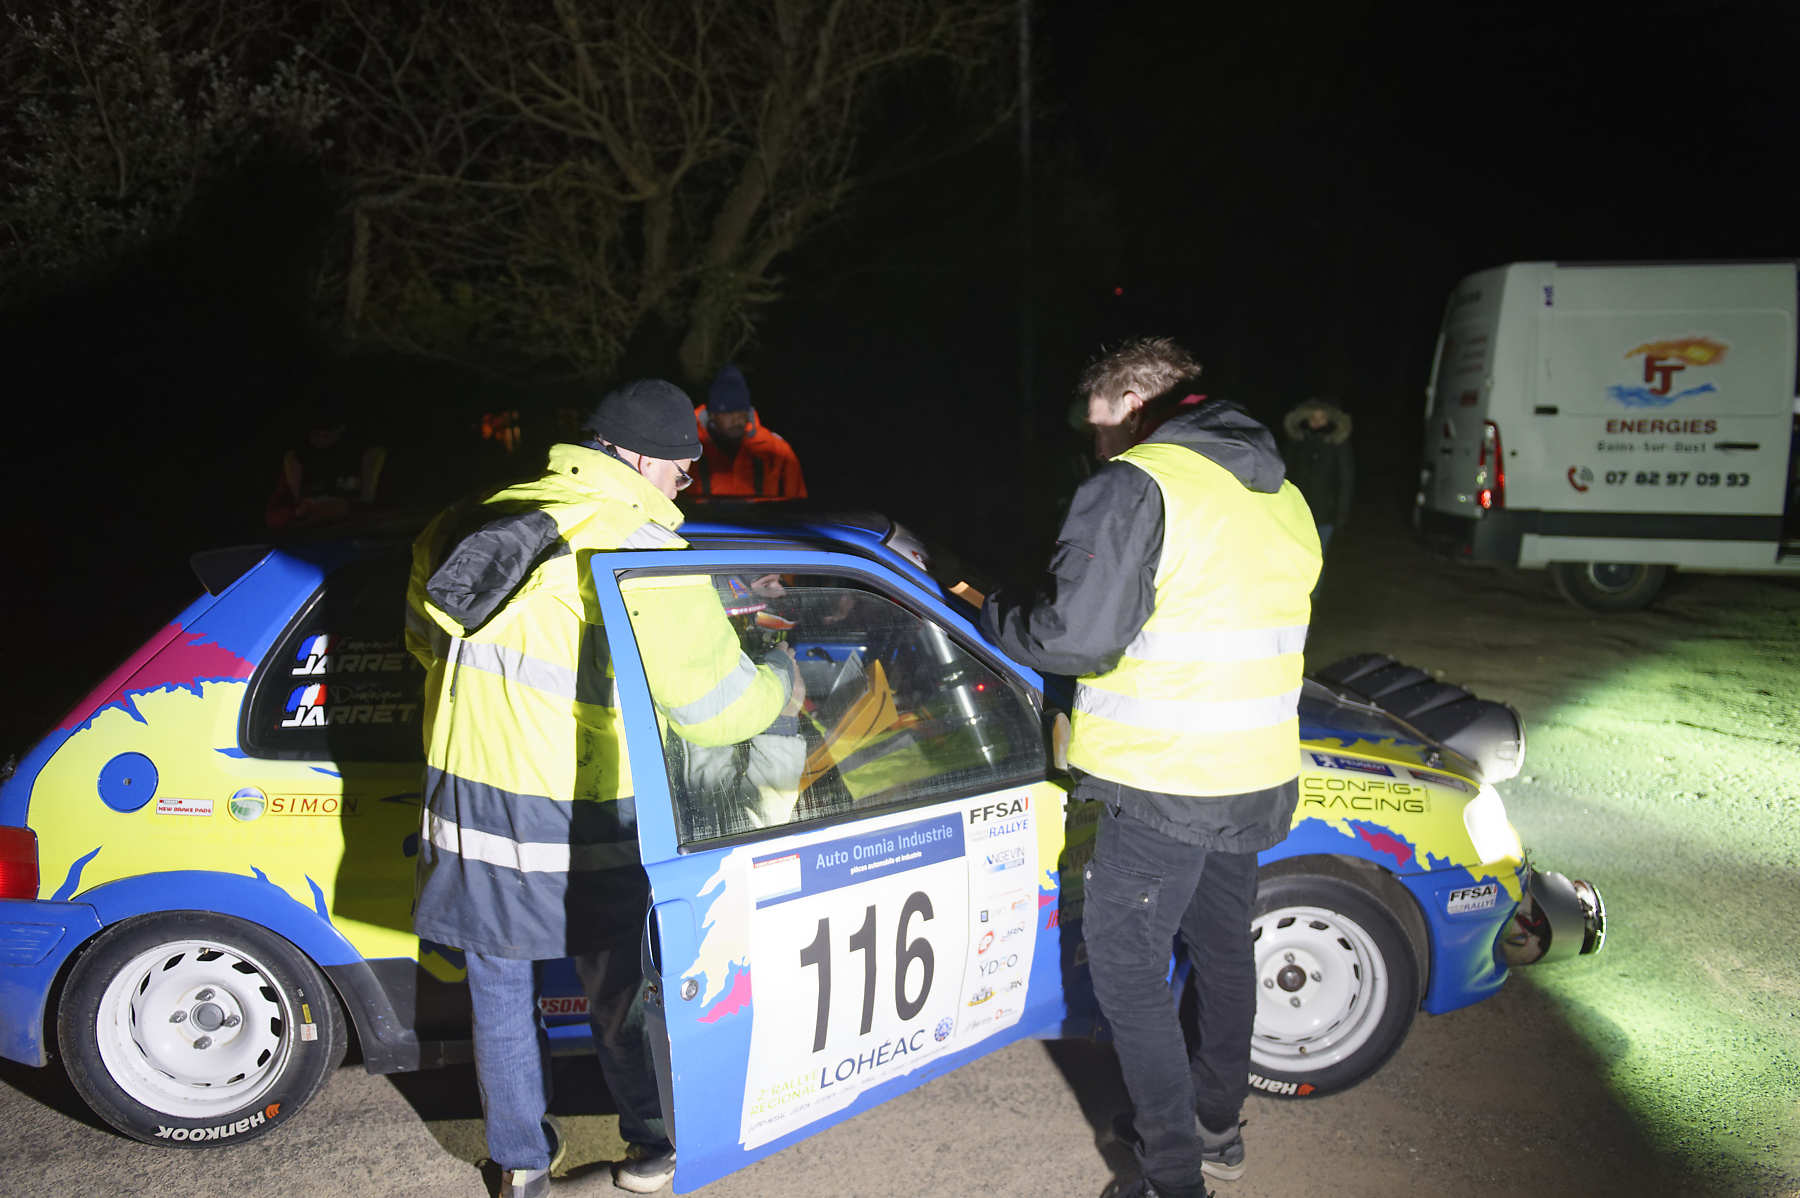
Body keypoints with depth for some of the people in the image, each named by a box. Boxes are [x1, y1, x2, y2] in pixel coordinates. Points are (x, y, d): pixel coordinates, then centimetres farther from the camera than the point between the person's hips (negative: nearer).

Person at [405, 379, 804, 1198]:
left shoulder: (474, 522, 5)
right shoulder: (643, 555, -17)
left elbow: (422, 637, 20)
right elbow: (714, 702, -15)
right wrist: (783, 687, 5)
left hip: (465, 796, 5)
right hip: (576, 826, -5)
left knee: (499, 991, 19)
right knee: (618, 993, 15)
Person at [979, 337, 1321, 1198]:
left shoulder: (1138, 487, -16)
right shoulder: (1282, 497, 11)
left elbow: (1077, 637, -23)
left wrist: (991, 611, -6)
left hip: (1163, 786, -8)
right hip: (1258, 774, 8)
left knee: (1127, 968, 4)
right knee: (1222, 947, 22)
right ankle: (1217, 1128, 39)